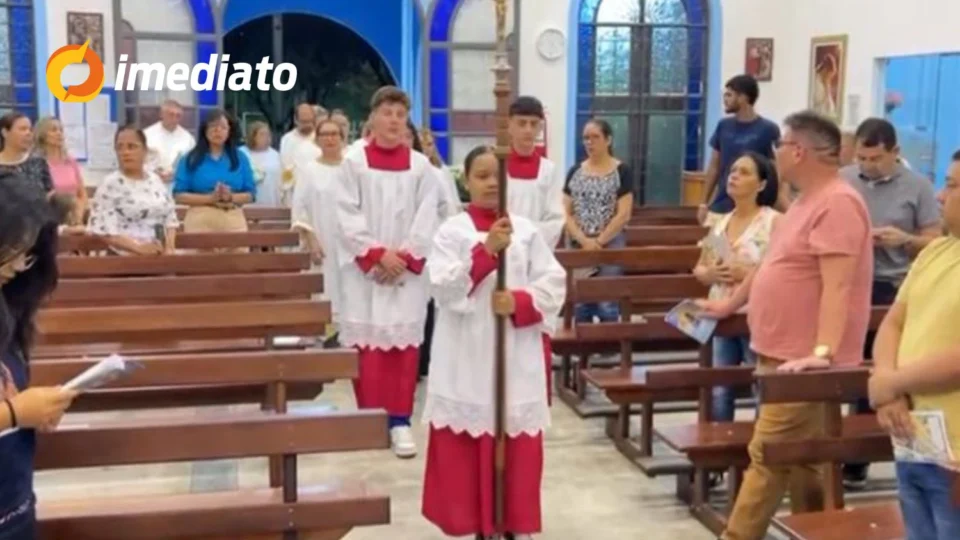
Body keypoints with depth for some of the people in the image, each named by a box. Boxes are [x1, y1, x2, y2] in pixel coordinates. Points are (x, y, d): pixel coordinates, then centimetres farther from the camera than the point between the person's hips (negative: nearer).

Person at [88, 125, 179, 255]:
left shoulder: (156, 180, 11)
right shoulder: (110, 185, -6)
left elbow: (170, 218, 14)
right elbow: (104, 230, -13)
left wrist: (169, 246, -4)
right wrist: (138, 248, -23)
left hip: (160, 257, 5)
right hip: (126, 257, -5)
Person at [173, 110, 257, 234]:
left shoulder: (240, 158, 10)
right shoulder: (191, 159, 4)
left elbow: (251, 195, 8)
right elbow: (179, 195, -2)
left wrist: (231, 197, -13)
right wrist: (209, 198, -14)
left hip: (233, 221, 2)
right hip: (200, 221, -2)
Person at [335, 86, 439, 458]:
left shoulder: (420, 165, 6)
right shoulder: (353, 162, 2)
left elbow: (427, 219, 1)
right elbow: (347, 217, -4)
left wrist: (404, 257, -10)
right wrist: (378, 255, -12)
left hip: (408, 269, 1)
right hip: (364, 269, -1)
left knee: (404, 343, 0)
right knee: (367, 342, 0)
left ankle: (400, 420, 7)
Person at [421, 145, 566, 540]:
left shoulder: (527, 230, 5)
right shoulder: (452, 231, -2)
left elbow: (554, 284, 2)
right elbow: (442, 287, -14)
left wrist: (520, 302, -15)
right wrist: (486, 250, -22)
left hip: (517, 354, 2)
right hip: (466, 354, -2)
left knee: (519, 442, 8)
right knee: (466, 442, 3)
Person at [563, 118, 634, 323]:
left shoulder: (622, 171, -1)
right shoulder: (575, 172, 9)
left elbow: (623, 215, -8)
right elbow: (565, 213, 4)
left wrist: (598, 241, -11)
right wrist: (584, 240, -10)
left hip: (610, 245, -4)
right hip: (578, 247, 4)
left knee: (607, 304, -5)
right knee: (580, 304, 6)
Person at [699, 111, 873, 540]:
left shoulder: (837, 203, -17)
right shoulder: (807, 201, 16)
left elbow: (838, 286, -26)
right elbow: (773, 263, 27)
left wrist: (822, 352, -33)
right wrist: (729, 304, 34)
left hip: (803, 362, -10)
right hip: (781, 355, 10)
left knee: (768, 457, -6)